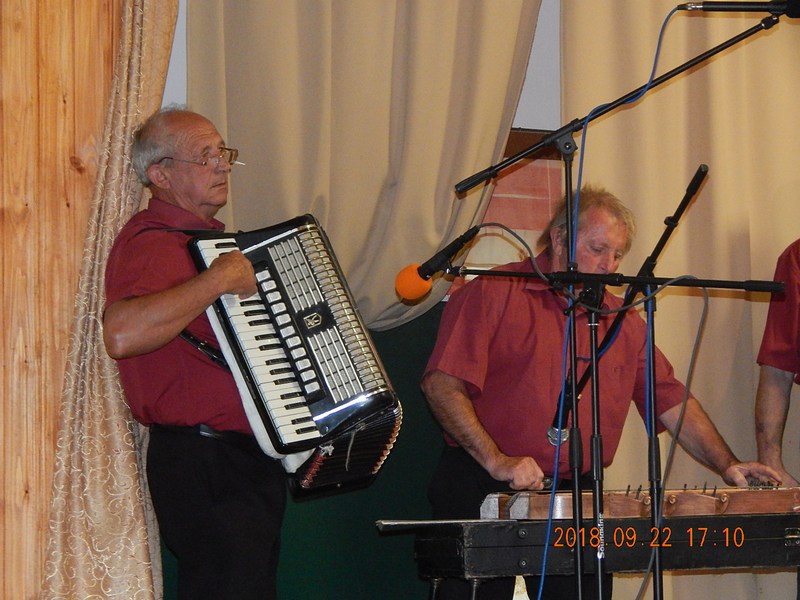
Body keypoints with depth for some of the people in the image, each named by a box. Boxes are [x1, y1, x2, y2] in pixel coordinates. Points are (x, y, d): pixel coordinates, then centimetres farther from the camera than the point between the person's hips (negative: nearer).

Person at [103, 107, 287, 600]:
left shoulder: (214, 237, 17)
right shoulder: (152, 241, -15)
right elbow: (122, 334, -36)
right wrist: (219, 278, -30)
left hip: (250, 462, 10)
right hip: (205, 471, -10)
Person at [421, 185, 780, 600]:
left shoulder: (624, 323, 15)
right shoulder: (494, 294, -2)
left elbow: (672, 402, 16)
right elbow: (442, 384, -11)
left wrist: (727, 466, 2)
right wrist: (495, 460, -19)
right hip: (482, 494, -4)